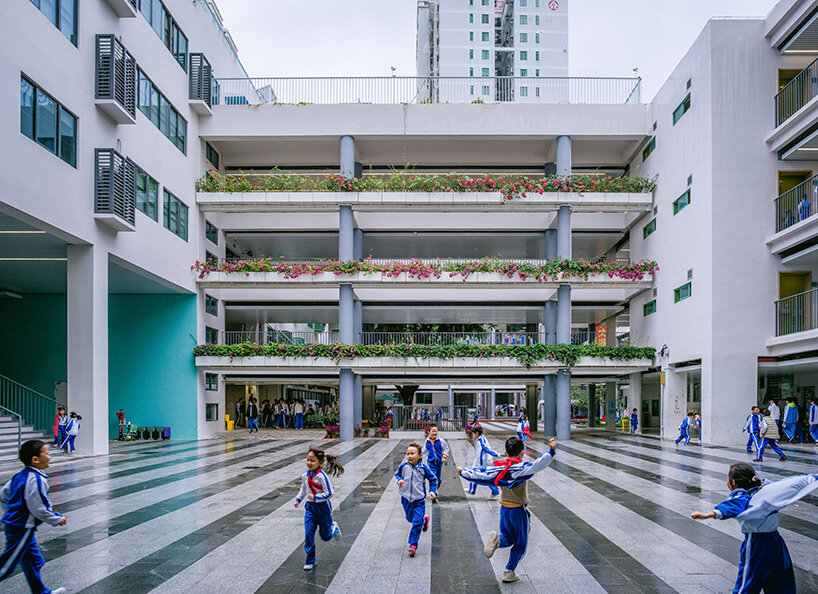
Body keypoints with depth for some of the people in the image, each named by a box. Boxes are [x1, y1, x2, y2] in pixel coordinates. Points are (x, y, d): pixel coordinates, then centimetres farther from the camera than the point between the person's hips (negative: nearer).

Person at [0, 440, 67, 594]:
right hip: (21, 529, -10)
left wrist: (12, 512, 28)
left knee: (34, 561, 18)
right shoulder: (36, 480, -23)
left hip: (13, 523, 10)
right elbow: (38, 509, -23)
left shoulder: (21, 475, 6)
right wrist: (57, 519, -9)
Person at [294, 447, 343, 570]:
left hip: (323, 506, -5)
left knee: (325, 536, 10)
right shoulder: (305, 476, 0)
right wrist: (298, 500, 8)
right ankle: (310, 561, 4)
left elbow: (329, 493, -21)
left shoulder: (322, 476, -21)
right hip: (310, 507, 5)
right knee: (308, 534, -6)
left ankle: (334, 527, 45)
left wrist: (315, 497, -27)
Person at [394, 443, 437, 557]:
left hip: (419, 500, -3)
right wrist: (399, 480, -10)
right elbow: (397, 474, 12)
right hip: (406, 498, 3)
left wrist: (433, 491, -7)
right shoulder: (404, 466, -7)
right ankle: (424, 519, 50)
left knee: (417, 523, -10)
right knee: (410, 518, 20)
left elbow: (433, 479, 3)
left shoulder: (423, 467, -11)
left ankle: (413, 545, -2)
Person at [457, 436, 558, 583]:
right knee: (520, 543, 14)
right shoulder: (522, 468, -17)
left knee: (508, 538, 18)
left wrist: (463, 472, 22)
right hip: (519, 510, -4)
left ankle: (497, 539, -15)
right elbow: (538, 465, -35)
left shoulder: (498, 468, -3)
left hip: (504, 509, 4)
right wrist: (551, 451, -44)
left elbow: (478, 473, 6)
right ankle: (509, 572, 14)